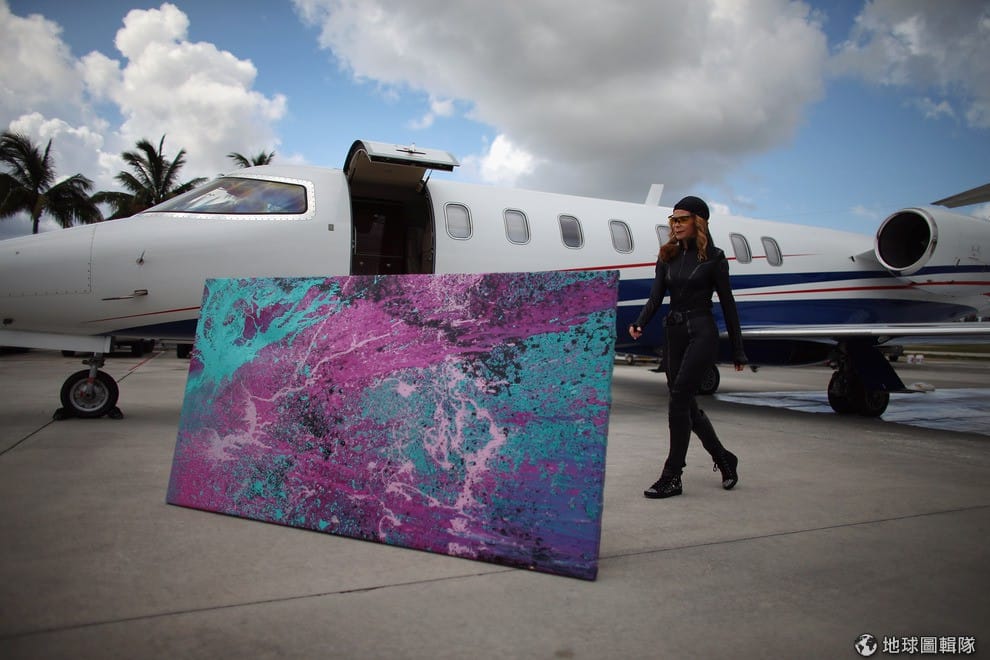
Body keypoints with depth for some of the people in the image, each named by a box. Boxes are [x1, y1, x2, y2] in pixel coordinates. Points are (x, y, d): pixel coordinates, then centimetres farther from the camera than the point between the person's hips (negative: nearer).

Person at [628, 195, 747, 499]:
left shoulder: (713, 257, -3)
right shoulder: (667, 257, 11)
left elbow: (727, 305, -1)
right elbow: (656, 297, 1)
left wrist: (738, 350, -1)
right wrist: (640, 323, -19)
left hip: (701, 332, -6)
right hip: (673, 332, 6)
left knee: (678, 401, -12)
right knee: (686, 404, 10)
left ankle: (672, 477, -4)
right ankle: (724, 459, 30)